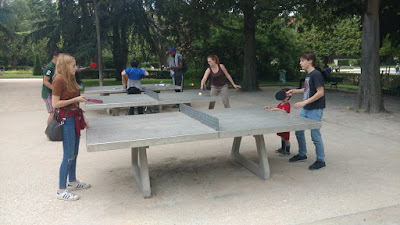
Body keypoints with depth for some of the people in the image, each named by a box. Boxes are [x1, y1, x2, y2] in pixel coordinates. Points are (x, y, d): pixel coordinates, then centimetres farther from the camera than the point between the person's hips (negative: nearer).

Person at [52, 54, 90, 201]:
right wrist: (75, 99, -17)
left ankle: (72, 182, 33)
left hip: (75, 119, 9)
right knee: (68, 156, -4)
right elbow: (55, 103, -17)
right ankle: (61, 190, 8)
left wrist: (82, 116, 15)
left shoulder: (70, 79, 12)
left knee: (74, 154, 17)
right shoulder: (59, 80, -15)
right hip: (66, 120, -9)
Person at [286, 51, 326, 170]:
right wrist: (295, 91, 13)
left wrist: (305, 102, -24)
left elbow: (320, 92, -21)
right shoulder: (308, 74, 12)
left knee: (315, 135, -3)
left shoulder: (316, 74, -15)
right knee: (299, 131, 14)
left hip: (315, 110, -9)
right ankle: (302, 154, 31)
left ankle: (321, 160, 12)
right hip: (306, 109, 9)